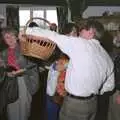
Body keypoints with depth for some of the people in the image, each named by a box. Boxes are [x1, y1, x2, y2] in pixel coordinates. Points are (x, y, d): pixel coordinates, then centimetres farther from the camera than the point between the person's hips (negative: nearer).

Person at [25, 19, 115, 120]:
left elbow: (53, 36, -13)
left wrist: (29, 31, -3)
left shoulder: (80, 43, -15)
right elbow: (109, 86, 12)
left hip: (75, 103, -6)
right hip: (93, 103, 7)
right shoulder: (107, 57, 4)